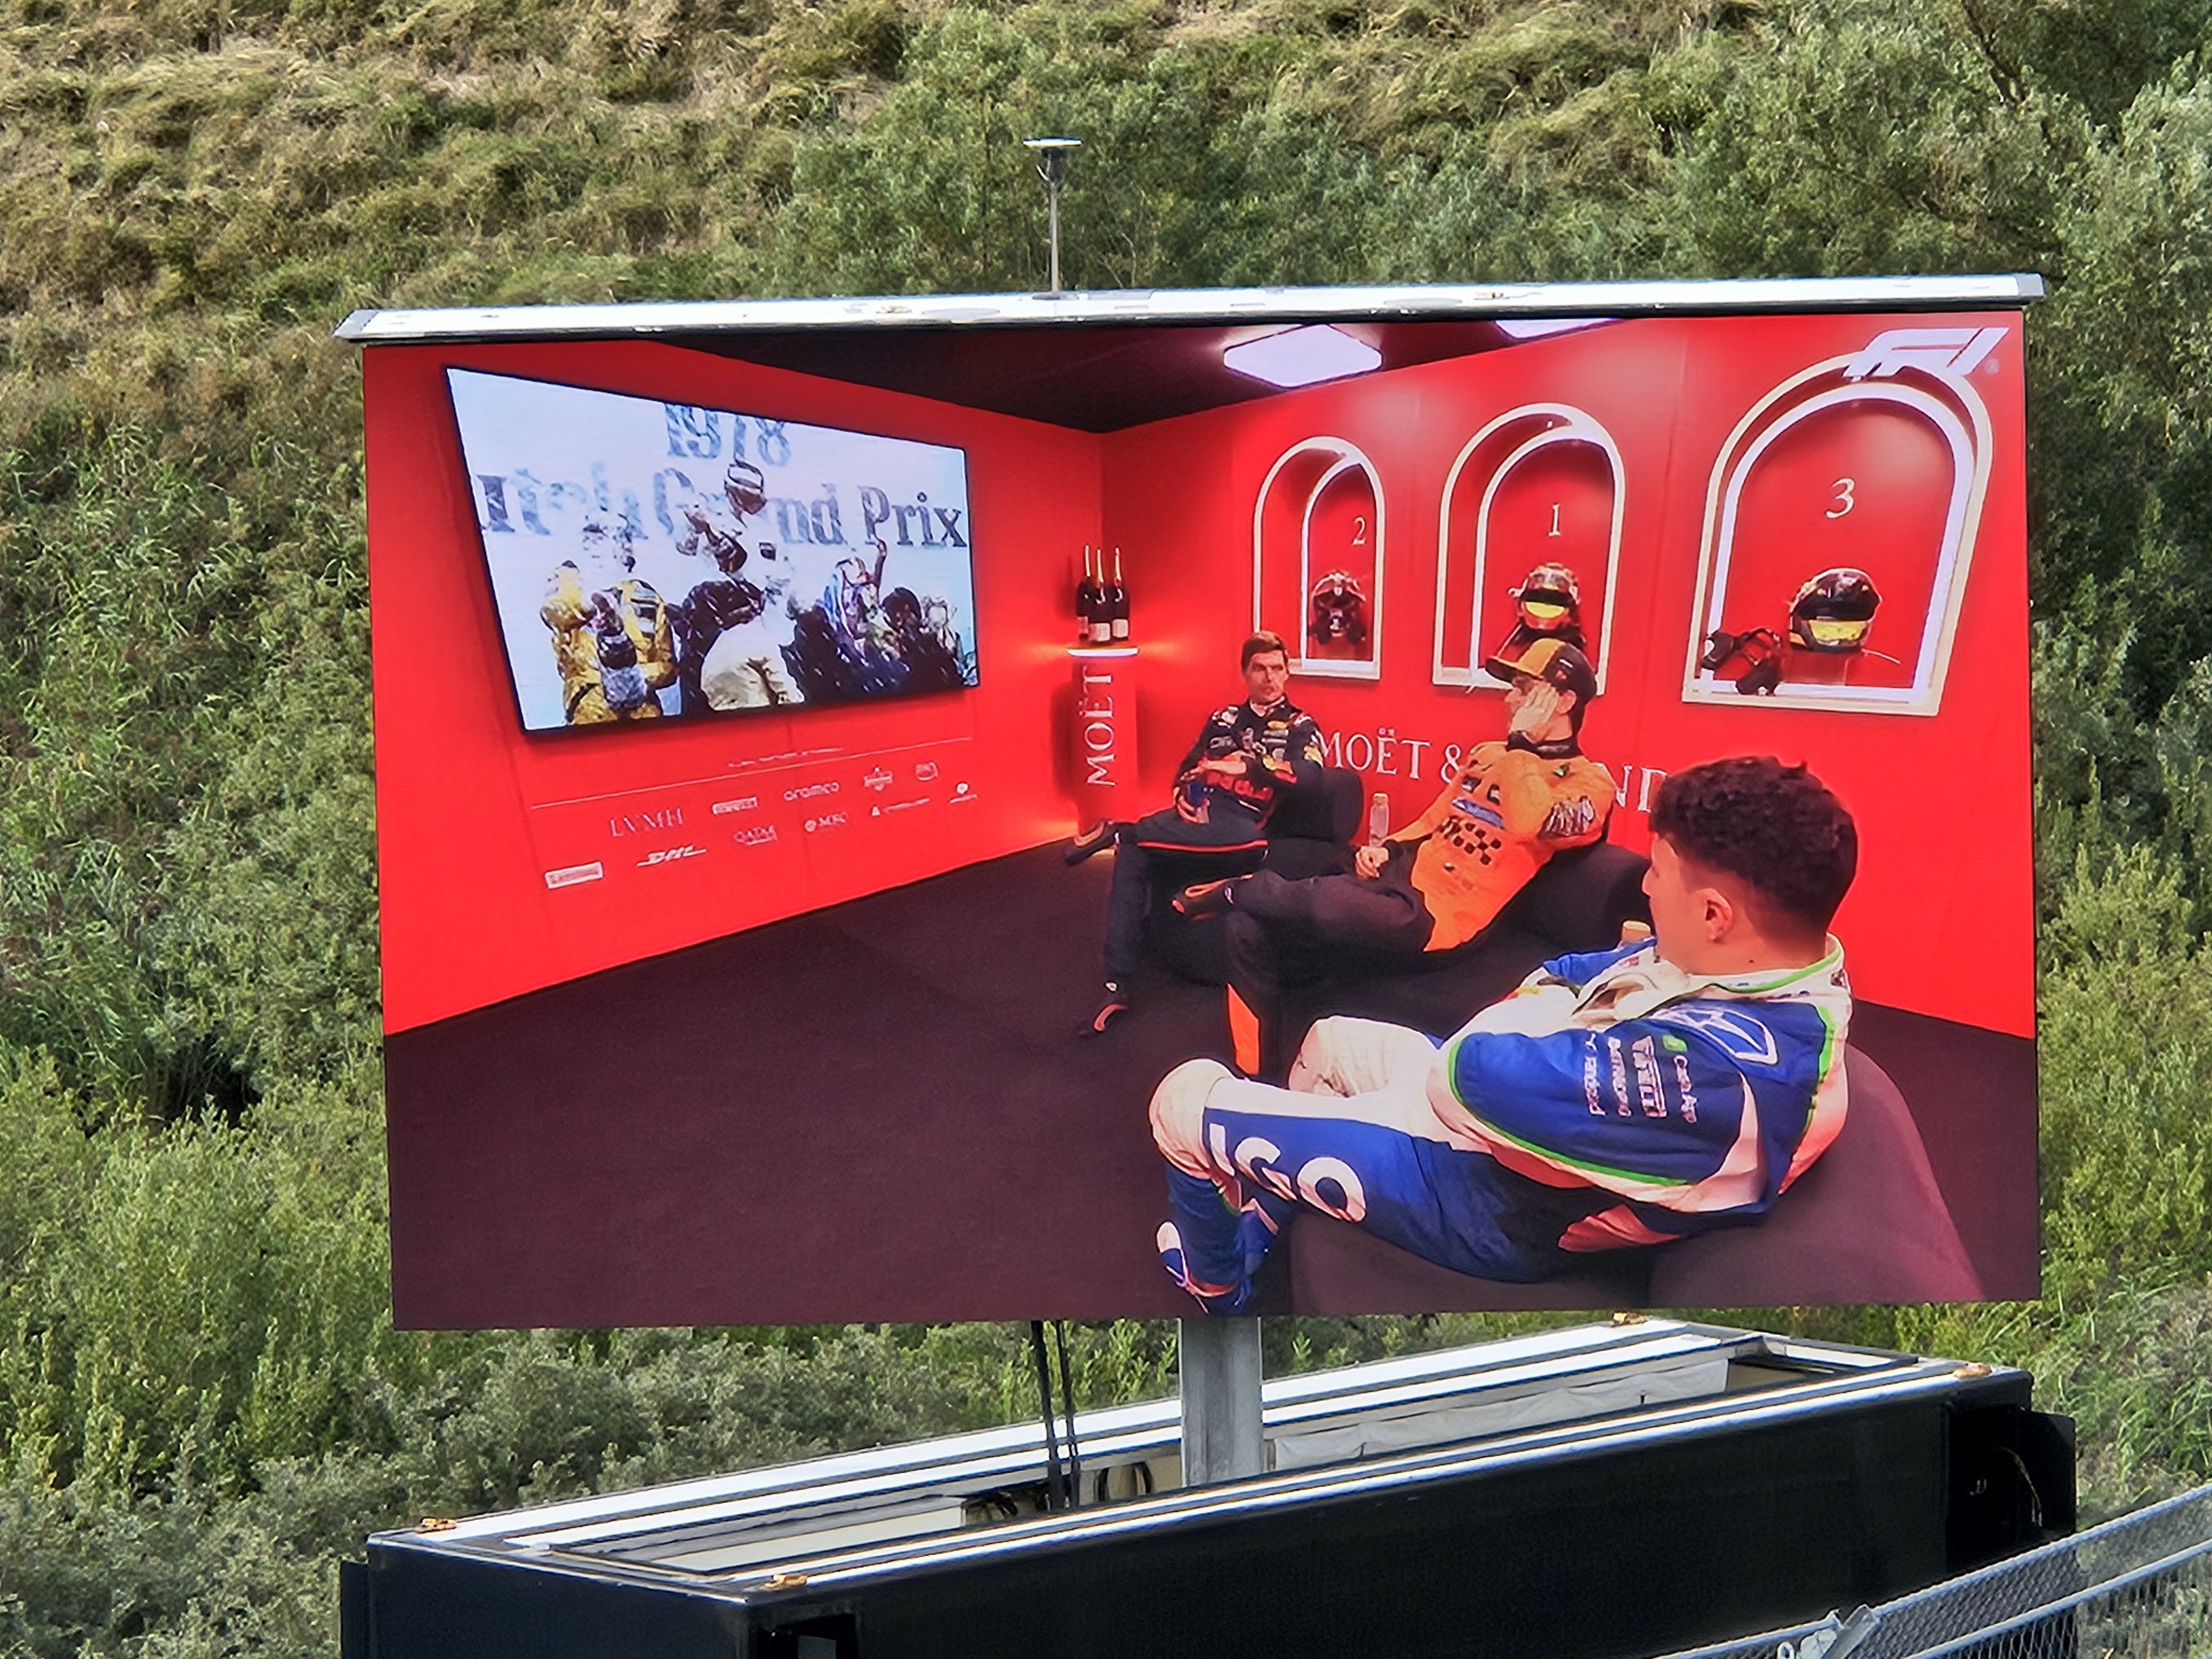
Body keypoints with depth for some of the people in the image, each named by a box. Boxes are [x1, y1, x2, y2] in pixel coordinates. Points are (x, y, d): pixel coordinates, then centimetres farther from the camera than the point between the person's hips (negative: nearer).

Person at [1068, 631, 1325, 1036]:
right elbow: (1188, 768, 25)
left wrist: (1245, 767, -24)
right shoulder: (1223, 719, 24)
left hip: (1242, 822, -4)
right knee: (1131, 856, -26)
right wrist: (1183, 795, 0)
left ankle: (1119, 832, -20)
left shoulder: (1299, 727, 7)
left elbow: (1308, 775, -13)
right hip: (1200, 811, 4)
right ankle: (1116, 987, -26)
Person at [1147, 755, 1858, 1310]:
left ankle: (1215, 1283, 31)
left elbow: (1474, 1074, -34)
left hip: (1484, 1202, -9)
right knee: (1331, 1040, 31)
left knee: (1186, 1099, 3)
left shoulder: (1714, 1065, -40)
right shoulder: (1791, 960, -10)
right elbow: (1578, 976, 6)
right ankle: (1254, 1233, 46)